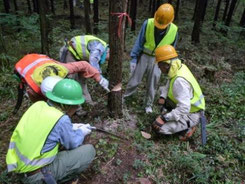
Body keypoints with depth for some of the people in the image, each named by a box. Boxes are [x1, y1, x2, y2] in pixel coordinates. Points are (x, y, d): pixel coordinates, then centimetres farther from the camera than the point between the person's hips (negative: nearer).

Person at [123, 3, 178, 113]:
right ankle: (125, 96, 30)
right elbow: (139, 42, -10)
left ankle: (149, 104, 28)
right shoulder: (148, 23, -18)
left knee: (152, 84, 10)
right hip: (144, 56, -1)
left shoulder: (174, 30, -12)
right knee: (135, 79, 7)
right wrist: (134, 58, -11)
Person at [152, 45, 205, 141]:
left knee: (158, 126, -17)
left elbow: (184, 109, -34)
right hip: (187, 106, 9)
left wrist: (164, 118, -27)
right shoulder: (179, 67, -5)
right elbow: (168, 85, 13)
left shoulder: (179, 80, -33)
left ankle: (188, 127, 0)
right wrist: (163, 97, 0)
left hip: (191, 115, -9)